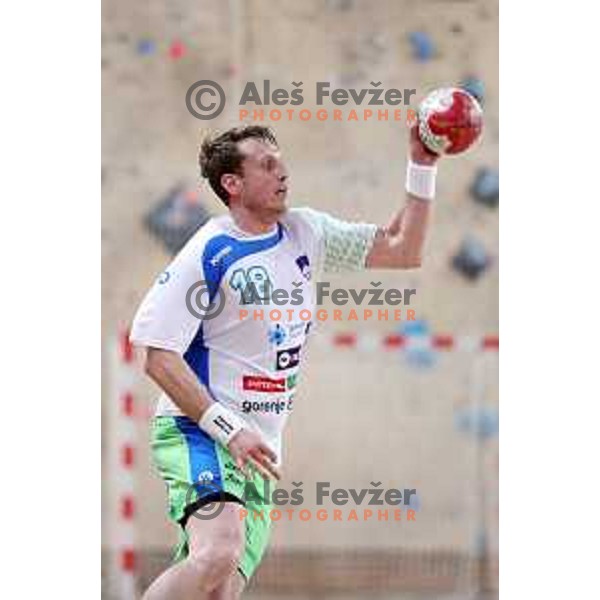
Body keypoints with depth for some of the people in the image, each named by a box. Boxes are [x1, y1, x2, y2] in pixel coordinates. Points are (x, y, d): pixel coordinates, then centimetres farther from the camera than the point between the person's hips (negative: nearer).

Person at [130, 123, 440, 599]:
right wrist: (229, 429, -21)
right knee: (219, 554, -32)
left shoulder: (305, 233, 9)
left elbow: (403, 252, 12)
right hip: (198, 434, -7)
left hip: (257, 448, 7)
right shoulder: (210, 254, -12)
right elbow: (159, 358, -14)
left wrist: (422, 168, 0)